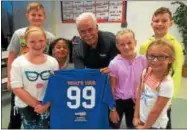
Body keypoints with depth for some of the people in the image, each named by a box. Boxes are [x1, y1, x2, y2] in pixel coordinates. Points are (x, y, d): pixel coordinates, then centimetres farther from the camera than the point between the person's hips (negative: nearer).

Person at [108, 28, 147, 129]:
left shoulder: (143, 60, -11)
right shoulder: (114, 63, -18)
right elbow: (112, 87, -12)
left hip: (134, 101, 3)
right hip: (118, 101, -2)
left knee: (133, 126, 23)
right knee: (114, 126, 17)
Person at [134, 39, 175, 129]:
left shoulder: (167, 84, -28)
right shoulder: (146, 72, -10)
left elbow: (156, 111, -21)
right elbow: (139, 96, -2)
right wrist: (136, 117, 0)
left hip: (155, 125, -5)